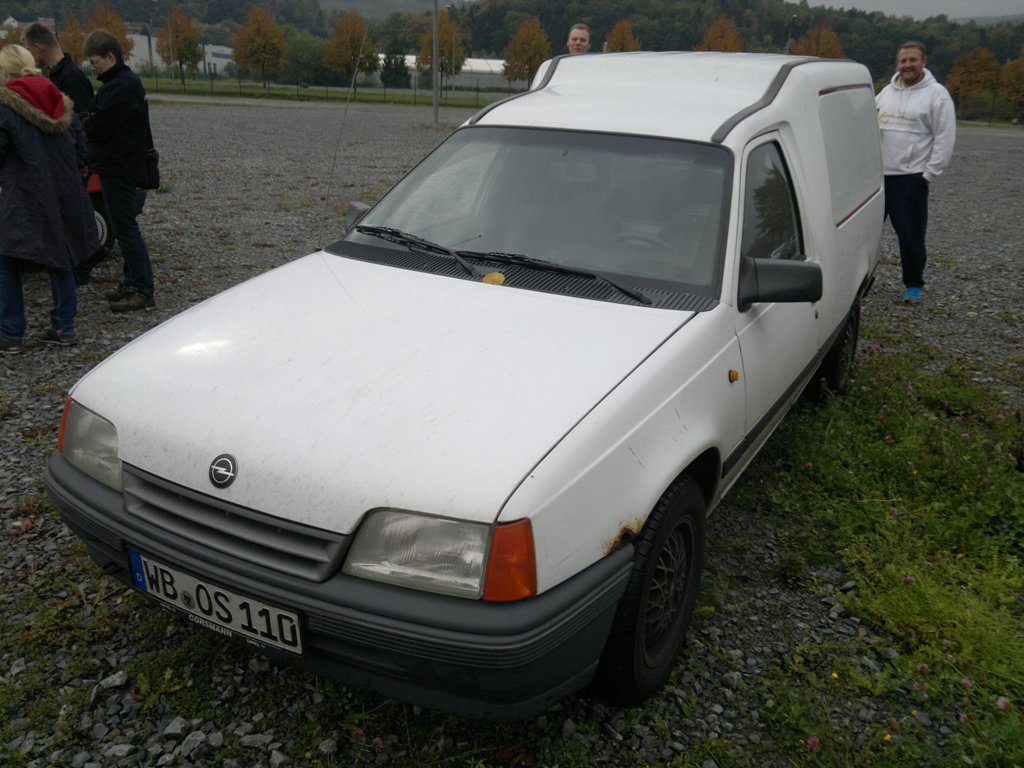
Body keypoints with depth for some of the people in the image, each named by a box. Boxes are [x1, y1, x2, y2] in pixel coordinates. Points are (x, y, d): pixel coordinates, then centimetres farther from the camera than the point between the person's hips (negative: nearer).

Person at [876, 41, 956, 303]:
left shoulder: (936, 95, -4)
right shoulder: (886, 92, 13)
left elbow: (944, 139, -6)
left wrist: (929, 174, -11)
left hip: (911, 177, -5)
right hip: (877, 174, 5)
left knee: (911, 234, 0)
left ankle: (914, 284, 15)